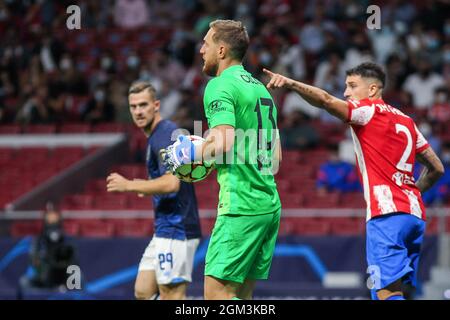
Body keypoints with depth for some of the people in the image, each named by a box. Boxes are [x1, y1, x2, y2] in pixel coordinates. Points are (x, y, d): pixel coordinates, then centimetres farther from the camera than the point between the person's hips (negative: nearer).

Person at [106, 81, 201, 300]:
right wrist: (145, 187, 18)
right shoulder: (156, 136, 18)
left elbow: (171, 183, -25)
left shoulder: (165, 134, -14)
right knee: (143, 292, 11)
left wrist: (129, 185, -18)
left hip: (175, 230, -11)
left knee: (172, 295, -8)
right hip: (166, 230, 11)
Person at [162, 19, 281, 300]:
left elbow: (223, 143, -20)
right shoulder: (260, 87, 20)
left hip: (241, 206, -9)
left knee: (217, 294, -9)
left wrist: (189, 153, -3)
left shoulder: (220, 85, -7)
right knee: (242, 294, 9)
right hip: (270, 205, 9)